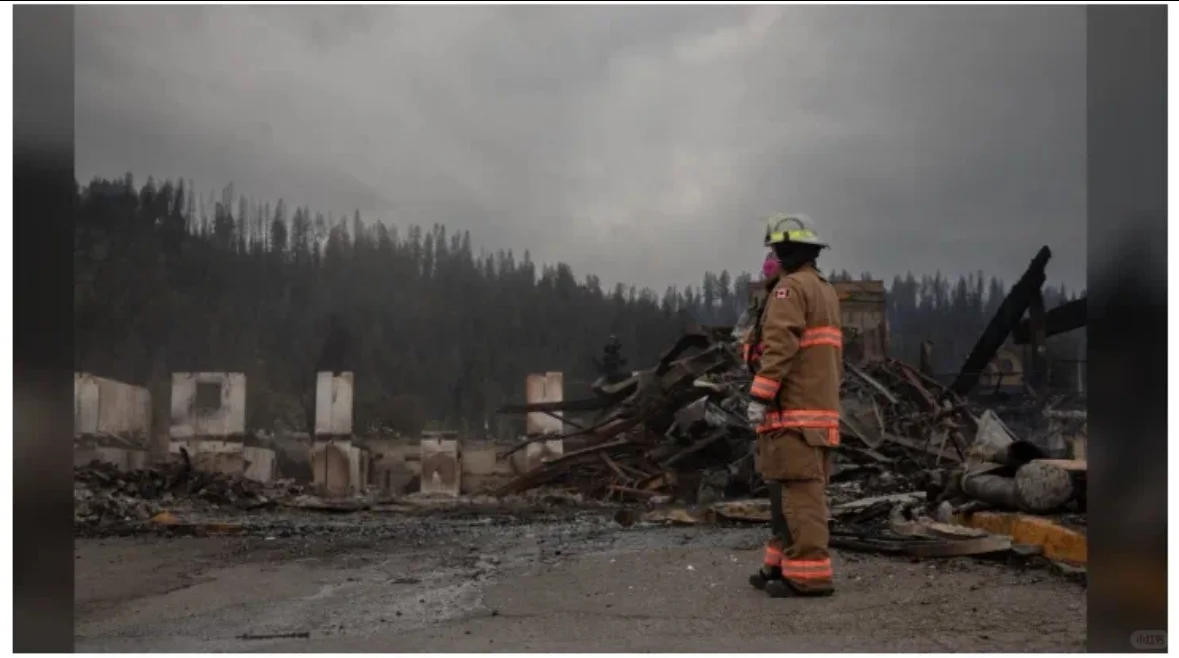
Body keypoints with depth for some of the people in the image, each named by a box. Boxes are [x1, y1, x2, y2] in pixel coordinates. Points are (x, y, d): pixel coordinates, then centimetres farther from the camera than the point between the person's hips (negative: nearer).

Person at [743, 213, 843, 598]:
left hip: (794, 409, -10)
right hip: (822, 407, 10)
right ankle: (784, 566, 16)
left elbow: (780, 346, -20)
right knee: (799, 489, 12)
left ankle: (809, 575, -12)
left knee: (799, 490, -10)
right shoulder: (826, 291, 21)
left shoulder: (791, 287, -9)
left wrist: (759, 396, -21)